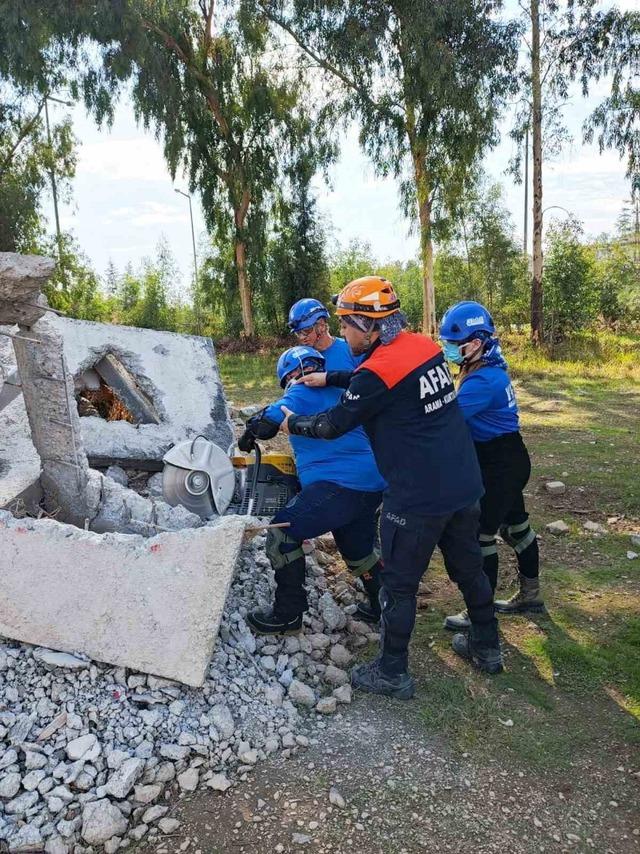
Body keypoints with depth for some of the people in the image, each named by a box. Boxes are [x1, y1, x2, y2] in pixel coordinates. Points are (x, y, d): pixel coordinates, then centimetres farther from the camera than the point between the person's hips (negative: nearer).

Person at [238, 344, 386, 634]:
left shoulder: (302, 392, -1)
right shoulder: (338, 393, 23)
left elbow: (267, 423, -10)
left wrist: (247, 438, 10)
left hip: (340, 485, -9)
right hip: (372, 485, 9)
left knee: (282, 533, -1)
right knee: (357, 548, 26)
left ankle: (288, 613, 5)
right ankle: (382, 606, 36)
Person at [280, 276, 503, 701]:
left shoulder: (377, 371, -20)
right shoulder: (425, 345, 3)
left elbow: (334, 425, -8)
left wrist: (293, 423, 9)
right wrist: (328, 378, 19)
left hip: (418, 496, -8)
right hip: (465, 483, 8)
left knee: (400, 584, 9)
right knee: (469, 567, 23)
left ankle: (392, 673, 24)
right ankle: (487, 647, 41)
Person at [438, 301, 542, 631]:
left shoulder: (483, 381, -27)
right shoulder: (487, 367, 4)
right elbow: (457, 409, 5)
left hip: (501, 465, -10)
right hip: (505, 461, 10)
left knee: (481, 535, -1)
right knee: (515, 527, 21)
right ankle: (530, 595, 38)